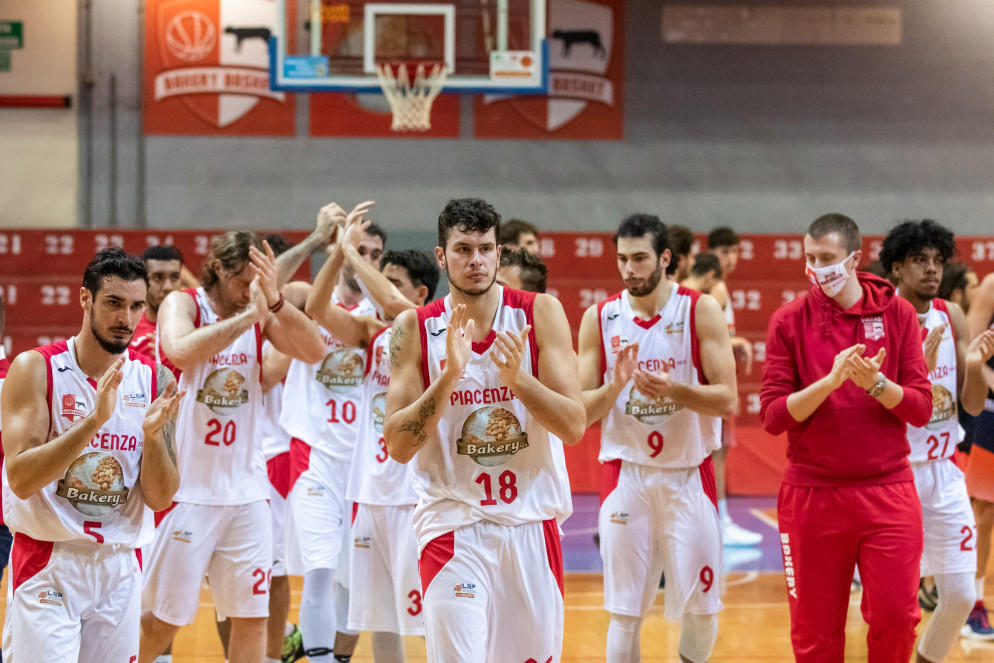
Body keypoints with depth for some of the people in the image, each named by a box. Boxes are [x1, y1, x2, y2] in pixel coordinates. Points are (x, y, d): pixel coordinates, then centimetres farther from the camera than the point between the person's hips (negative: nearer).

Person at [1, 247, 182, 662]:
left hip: (120, 567, 4)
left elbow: (160, 499, 1)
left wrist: (153, 434, -18)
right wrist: (94, 420, -26)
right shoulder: (36, 368, -7)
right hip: (47, 564, -4)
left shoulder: (155, 381, 3)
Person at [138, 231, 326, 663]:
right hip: (186, 486, -4)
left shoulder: (263, 315, 5)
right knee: (161, 619, 1)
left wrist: (275, 301, -23)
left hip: (246, 492, 4)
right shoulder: (182, 304, -7)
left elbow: (314, 351, -10)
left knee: (252, 616, 6)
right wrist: (248, 315, -27)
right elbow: (181, 352, -29)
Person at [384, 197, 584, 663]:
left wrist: (517, 377, -24)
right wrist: (450, 375, -21)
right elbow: (398, 446, -9)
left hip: (531, 523, 2)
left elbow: (574, 427, -8)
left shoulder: (541, 314, -2)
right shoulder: (415, 328, -2)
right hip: (453, 524, -2)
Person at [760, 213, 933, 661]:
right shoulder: (789, 321, 1)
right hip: (812, 495, 0)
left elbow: (921, 408, -1)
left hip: (887, 493, 0)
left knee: (896, 618, -5)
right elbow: (772, 416, -6)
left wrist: (875, 383, -19)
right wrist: (831, 380, -19)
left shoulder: (897, 314, 3)